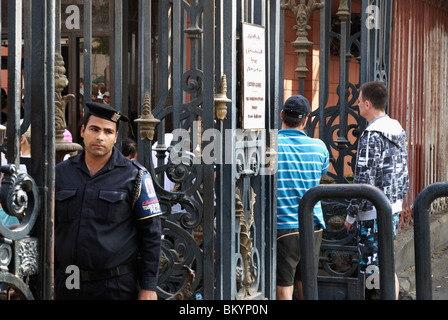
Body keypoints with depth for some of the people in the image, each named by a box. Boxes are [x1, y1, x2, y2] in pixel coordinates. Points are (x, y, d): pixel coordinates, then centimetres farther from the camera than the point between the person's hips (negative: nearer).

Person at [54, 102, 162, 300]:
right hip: (68, 287, 3)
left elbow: (151, 235, -3)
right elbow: (50, 229, 13)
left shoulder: (134, 176, -2)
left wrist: (148, 288, -7)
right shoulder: (60, 173, 8)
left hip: (116, 288, -3)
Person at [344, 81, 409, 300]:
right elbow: (404, 174, 15)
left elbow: (364, 181, -19)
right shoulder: (398, 131, 9)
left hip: (374, 213, -9)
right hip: (394, 208, 9)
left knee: (372, 270, -3)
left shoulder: (371, 137, -18)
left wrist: (351, 215, -10)